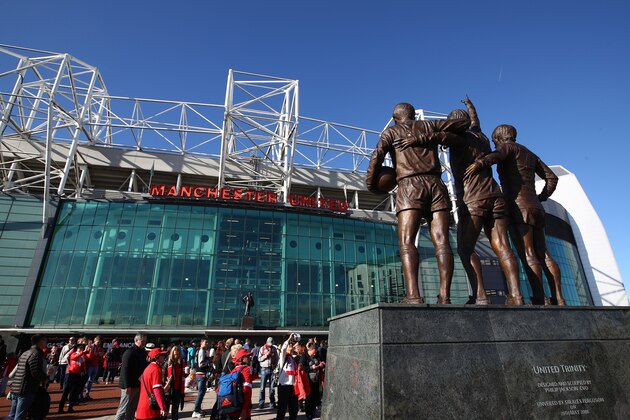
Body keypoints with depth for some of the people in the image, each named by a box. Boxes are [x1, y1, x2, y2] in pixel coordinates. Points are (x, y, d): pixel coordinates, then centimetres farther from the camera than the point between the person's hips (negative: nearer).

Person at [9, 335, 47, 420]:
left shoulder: (25, 353, 15)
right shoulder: (36, 354, -16)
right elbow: (36, 373, -21)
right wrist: (45, 378, -3)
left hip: (15, 388, 9)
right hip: (26, 391, -9)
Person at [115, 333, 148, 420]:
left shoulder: (143, 352, 8)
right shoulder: (129, 352, -16)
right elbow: (125, 370, -19)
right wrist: (127, 386, -21)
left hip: (138, 385, 7)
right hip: (129, 386, -7)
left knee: (132, 409, 16)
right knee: (123, 409, 3)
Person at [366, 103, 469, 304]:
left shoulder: (390, 132, 18)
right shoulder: (428, 125, 25)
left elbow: (377, 156, -1)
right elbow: (463, 123, 29)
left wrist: (372, 184, 10)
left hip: (410, 187, -3)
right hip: (436, 186, 3)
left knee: (406, 242, -14)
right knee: (442, 242, -7)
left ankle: (413, 295, -32)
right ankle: (444, 296, -20)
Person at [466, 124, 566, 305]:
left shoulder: (508, 146, 4)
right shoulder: (530, 154, 26)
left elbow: (499, 153, -22)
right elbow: (551, 178, 24)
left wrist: (481, 162, -39)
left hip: (519, 207, -8)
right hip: (535, 207, 8)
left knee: (527, 255, -12)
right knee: (543, 254, 6)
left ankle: (540, 299, -16)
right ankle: (558, 299, 3)